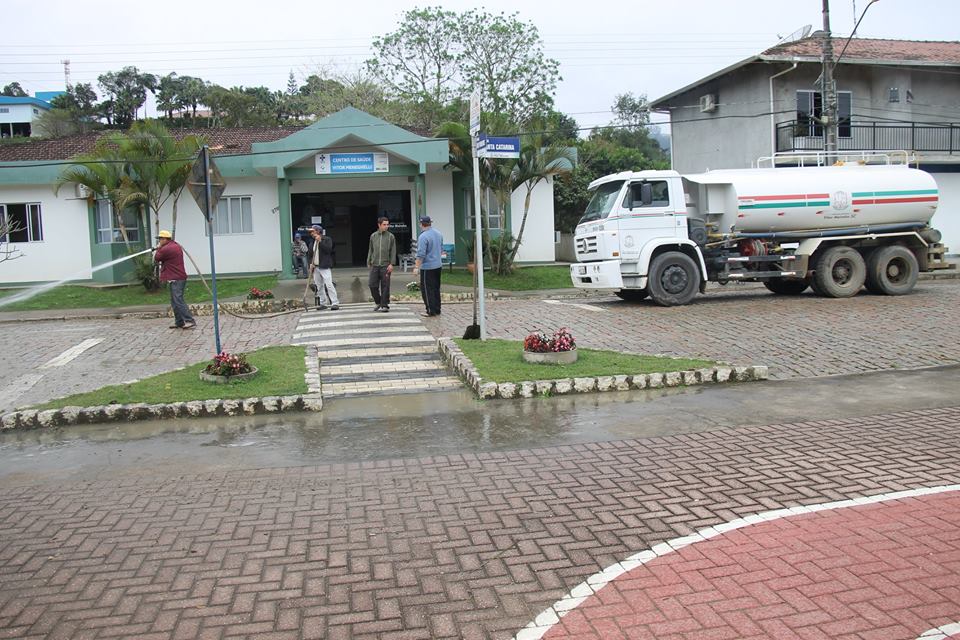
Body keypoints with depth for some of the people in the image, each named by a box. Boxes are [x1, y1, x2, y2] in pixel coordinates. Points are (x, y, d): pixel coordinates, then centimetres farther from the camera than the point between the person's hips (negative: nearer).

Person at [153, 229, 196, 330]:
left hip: (176, 279, -10)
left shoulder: (165, 249, -16)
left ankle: (190, 321, -17)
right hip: (180, 277, 10)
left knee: (178, 301, -12)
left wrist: (158, 248, 10)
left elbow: (156, 259, -1)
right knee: (174, 302, 14)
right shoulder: (176, 246, 15)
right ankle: (179, 322, 16)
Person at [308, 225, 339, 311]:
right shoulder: (313, 242, 16)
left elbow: (328, 249, -18)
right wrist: (311, 264, 8)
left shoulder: (327, 239, -3)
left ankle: (335, 303, -14)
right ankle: (323, 303, 17)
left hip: (325, 267, -7)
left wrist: (320, 241, -17)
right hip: (316, 267, 7)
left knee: (329, 284, -14)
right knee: (319, 286, 9)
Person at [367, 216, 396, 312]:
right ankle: (378, 303, 18)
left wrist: (391, 264, -8)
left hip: (385, 265, -3)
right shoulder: (373, 236, 10)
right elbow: (370, 250, 16)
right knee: (372, 285, -1)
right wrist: (368, 262, 13)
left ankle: (385, 305, 5)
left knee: (385, 286, -2)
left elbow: (393, 251, 1)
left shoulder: (390, 236, 2)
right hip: (375, 265, 3)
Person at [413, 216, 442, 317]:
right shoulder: (438, 234, 6)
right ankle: (437, 309, 20)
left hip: (427, 268, -8)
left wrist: (416, 267, -18)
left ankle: (431, 311, 0)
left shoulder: (423, 236, -19)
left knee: (427, 290, 0)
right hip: (438, 265, 8)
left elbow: (421, 254, -22)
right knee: (436, 289, 15)